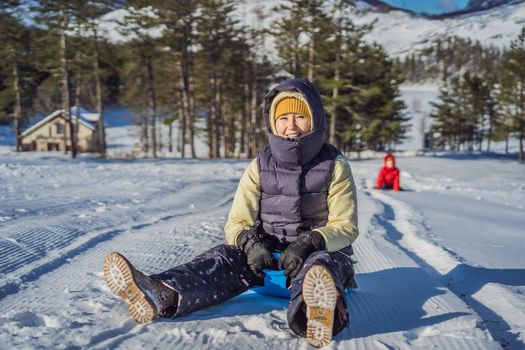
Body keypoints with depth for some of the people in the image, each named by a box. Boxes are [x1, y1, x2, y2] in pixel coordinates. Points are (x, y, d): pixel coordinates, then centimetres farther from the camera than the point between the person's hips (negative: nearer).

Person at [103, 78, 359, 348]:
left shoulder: (335, 166, -2)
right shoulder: (260, 167, 4)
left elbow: (345, 227, -6)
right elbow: (237, 223, 1)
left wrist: (309, 243, -26)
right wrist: (250, 243, -24)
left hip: (318, 250, -3)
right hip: (268, 253, 3)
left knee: (323, 264, -38)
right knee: (224, 258, -25)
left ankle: (315, 312, -75)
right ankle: (160, 296, -53)